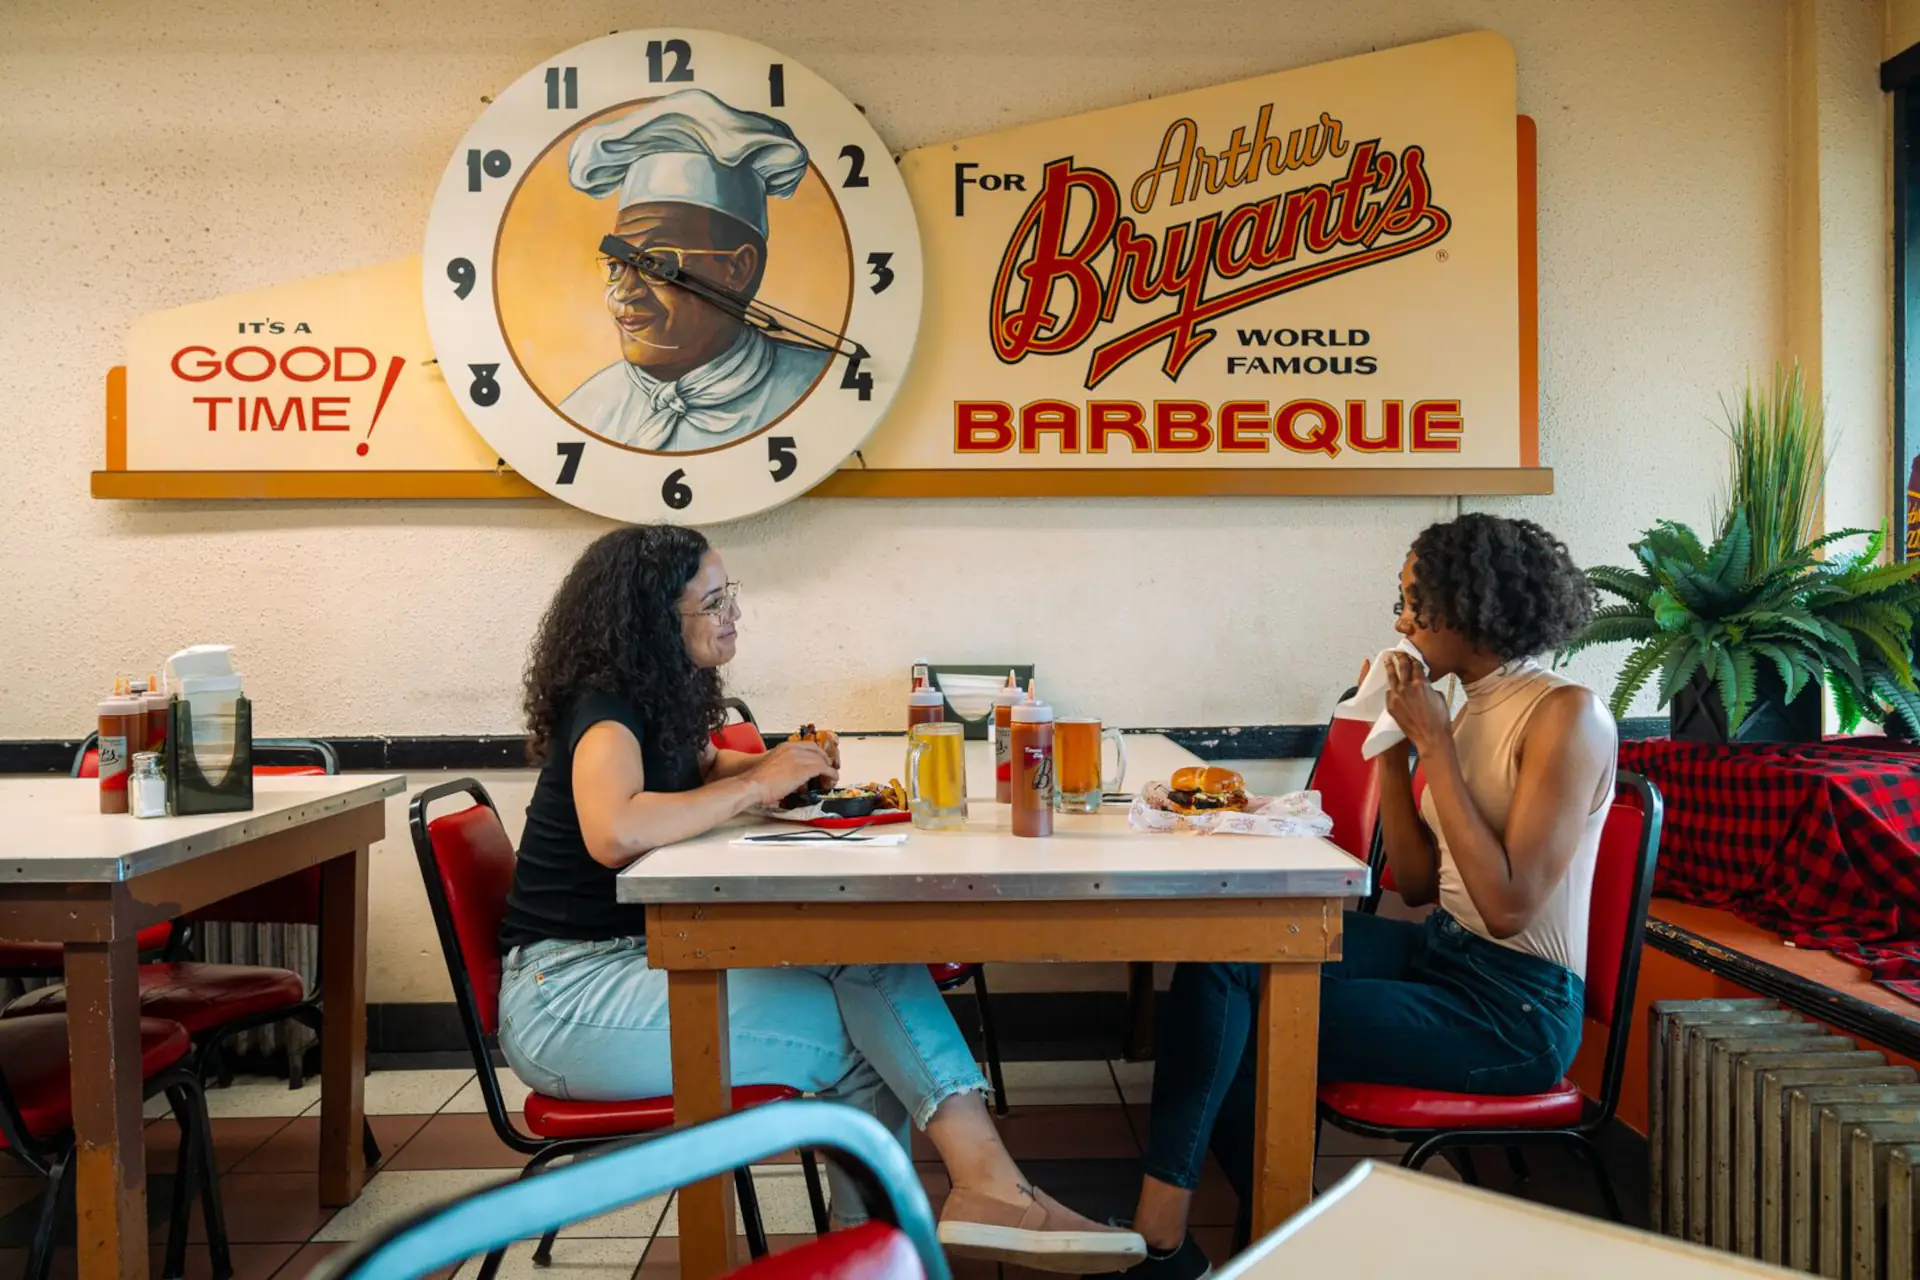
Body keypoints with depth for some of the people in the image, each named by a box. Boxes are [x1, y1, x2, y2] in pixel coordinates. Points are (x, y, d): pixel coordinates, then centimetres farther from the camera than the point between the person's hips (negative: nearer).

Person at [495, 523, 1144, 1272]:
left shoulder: (659, 696, 9)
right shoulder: (603, 706, -16)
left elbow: (699, 774, 29)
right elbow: (614, 833, -37)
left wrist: (781, 767, 5)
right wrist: (758, 784, -22)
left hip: (635, 958, 8)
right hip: (566, 995, -8)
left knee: (872, 971, -13)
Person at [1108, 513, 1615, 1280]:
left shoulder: (1566, 714, -15)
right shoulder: (1474, 707, 8)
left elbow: (1508, 905, -23)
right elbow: (1417, 885, 9)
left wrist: (1434, 743, -19)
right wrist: (1392, 742, 0)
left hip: (1514, 1011, -8)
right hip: (1440, 953, 8)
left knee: (1239, 1034, -15)